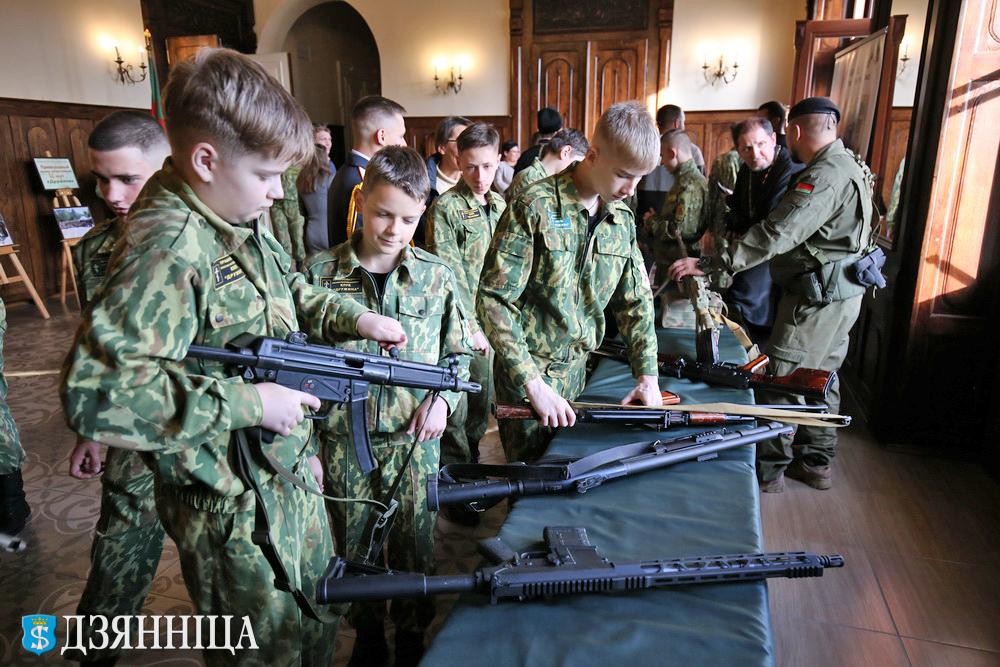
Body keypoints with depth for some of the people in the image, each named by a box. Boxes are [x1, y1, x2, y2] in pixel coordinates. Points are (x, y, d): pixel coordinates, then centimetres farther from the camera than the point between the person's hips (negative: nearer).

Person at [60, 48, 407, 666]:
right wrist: (248, 403, -29)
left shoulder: (245, 220, 0)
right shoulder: (168, 251, -27)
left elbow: (290, 291, 17)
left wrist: (352, 316, 0)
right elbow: (96, 393, -33)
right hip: (233, 508, -8)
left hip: (295, 474, 8)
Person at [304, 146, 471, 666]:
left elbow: (460, 353, 8)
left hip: (413, 440, 0)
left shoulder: (436, 276, -2)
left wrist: (444, 398, -9)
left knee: (414, 545, 12)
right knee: (353, 549, 16)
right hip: (342, 442, 0)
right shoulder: (321, 272, -5)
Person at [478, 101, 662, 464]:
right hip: (528, 371, -6)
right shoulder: (534, 207, -17)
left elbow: (636, 300, 10)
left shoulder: (622, 218, 3)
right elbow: (493, 301, -20)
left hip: (577, 367, 6)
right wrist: (533, 383, -24)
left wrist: (648, 375, 1)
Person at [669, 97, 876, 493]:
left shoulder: (825, 176, -21)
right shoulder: (849, 166, 12)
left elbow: (775, 235, -31)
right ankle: (816, 463, 30)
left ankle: (768, 470, 10)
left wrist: (707, 265, -32)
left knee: (781, 381, -2)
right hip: (840, 295, 11)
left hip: (816, 297, -11)